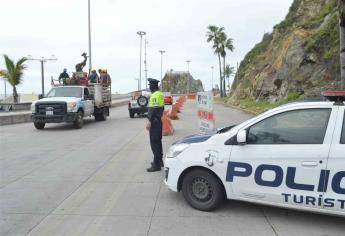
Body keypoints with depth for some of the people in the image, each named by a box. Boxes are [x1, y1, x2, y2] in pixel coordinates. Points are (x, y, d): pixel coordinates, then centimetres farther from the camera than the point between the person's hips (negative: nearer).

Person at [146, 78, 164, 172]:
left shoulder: (155, 95, -17)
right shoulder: (160, 94, 15)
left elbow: (154, 109, -24)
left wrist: (149, 121, -24)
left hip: (154, 122, -10)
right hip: (158, 121, 10)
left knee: (154, 143, -8)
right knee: (158, 141, 18)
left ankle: (156, 164, -6)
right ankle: (159, 160, 28)